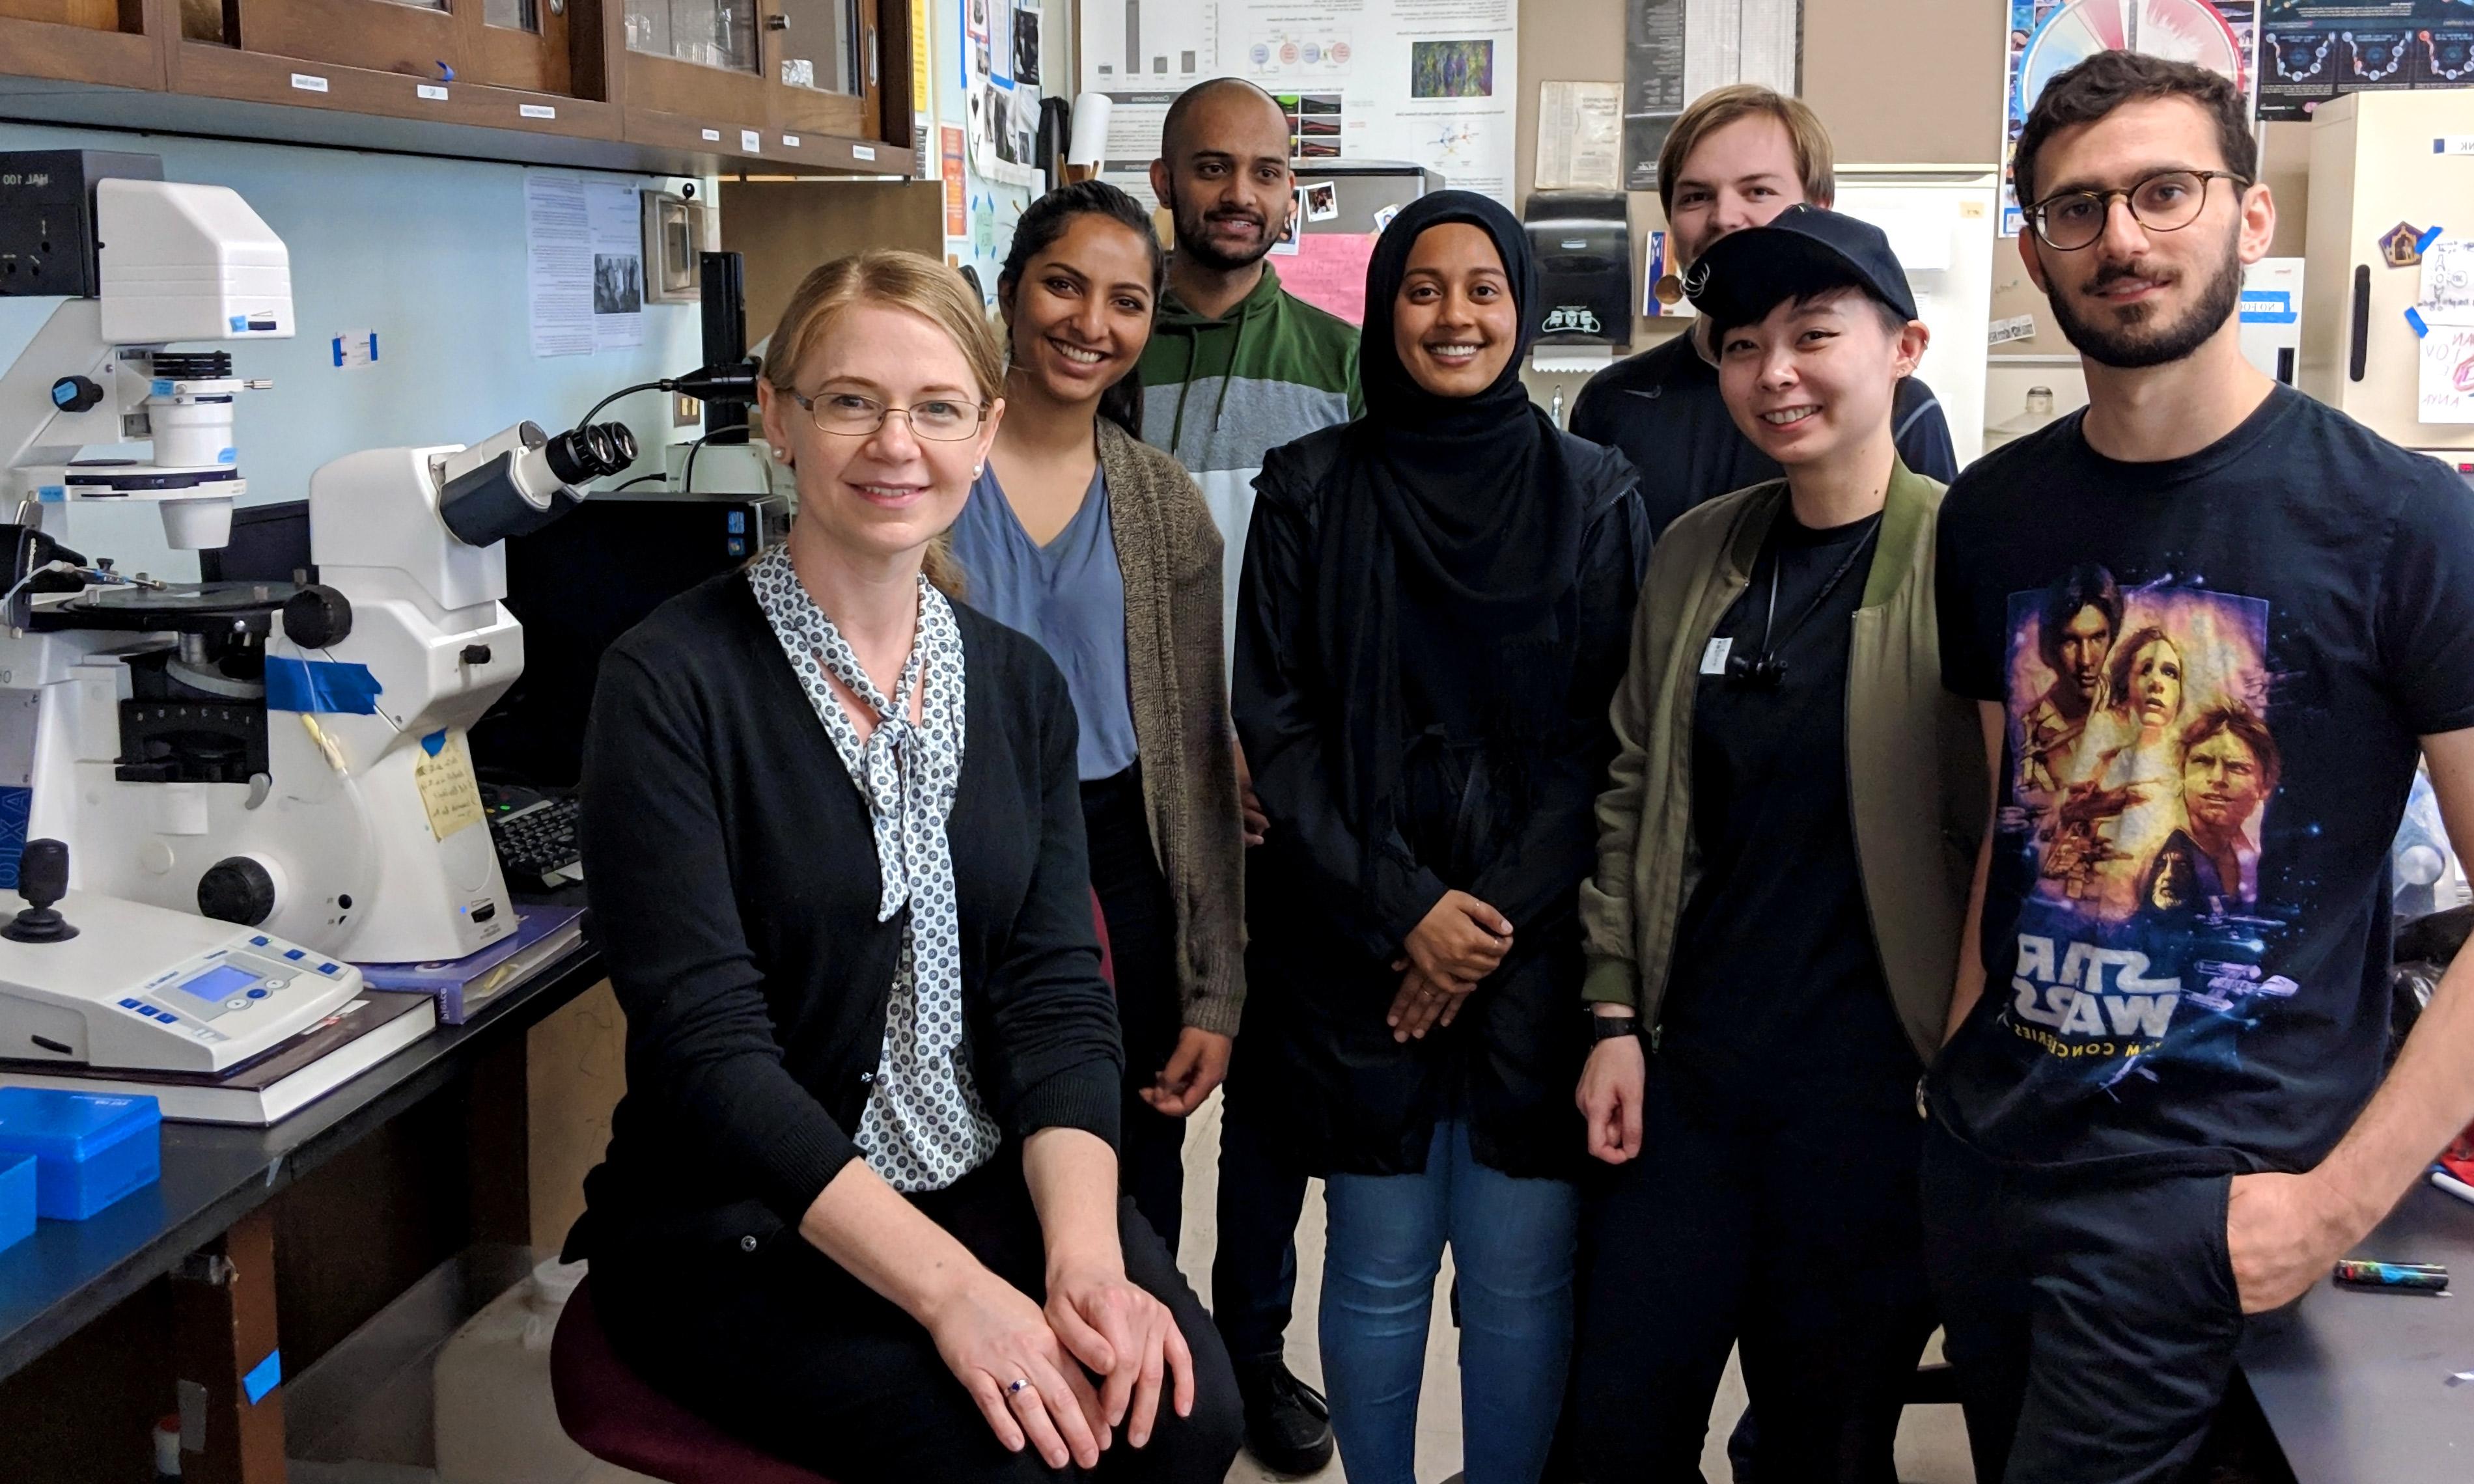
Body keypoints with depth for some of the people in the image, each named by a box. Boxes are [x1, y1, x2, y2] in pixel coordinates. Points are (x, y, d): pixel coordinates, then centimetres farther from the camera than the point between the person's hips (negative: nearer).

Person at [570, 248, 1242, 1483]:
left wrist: (1085, 1252, -18)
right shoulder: (673, 682, -11)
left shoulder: (1017, 683, 6)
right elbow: (706, 1041, -17)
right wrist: (950, 1288, -26)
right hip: (741, 1234, -4)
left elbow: (1055, 995, 0)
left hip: (991, 1183, 5)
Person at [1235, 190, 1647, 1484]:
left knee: (1523, 1272, 4)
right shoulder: (1310, 489, 4)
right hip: (1357, 949, 0)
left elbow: (1606, 736, 1)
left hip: (1536, 948, 0)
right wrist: (1403, 910, -8)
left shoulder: (1594, 494, 5)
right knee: (1378, 1267, 7)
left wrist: (1496, 915, -8)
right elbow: (1274, 724, 0)